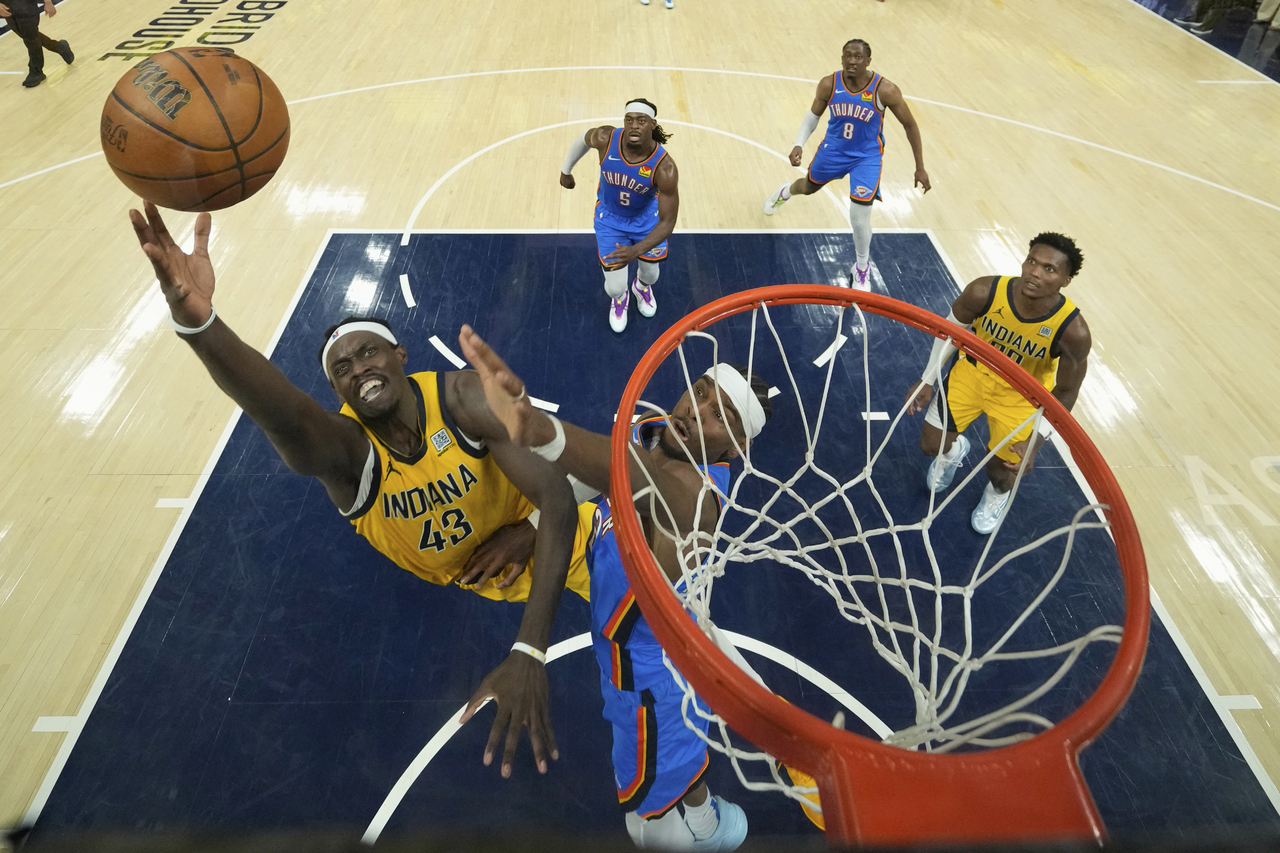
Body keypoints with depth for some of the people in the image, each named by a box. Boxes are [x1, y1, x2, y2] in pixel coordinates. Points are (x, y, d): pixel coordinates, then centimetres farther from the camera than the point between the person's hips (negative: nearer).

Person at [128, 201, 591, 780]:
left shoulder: (463, 395, -29)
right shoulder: (345, 449, -28)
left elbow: (555, 498, -38)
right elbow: (288, 419, -54)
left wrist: (529, 653, -47)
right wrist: (196, 323, -77)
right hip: (451, 577, 2)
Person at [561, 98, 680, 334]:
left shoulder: (664, 168, -36)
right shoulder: (605, 138, -31)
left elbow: (667, 221, -30)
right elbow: (583, 139, -5)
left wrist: (636, 251, -44)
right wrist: (566, 170, 11)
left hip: (647, 219, 0)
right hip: (610, 219, 0)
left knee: (650, 273, 19)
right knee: (614, 287, 0)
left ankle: (643, 286, 61)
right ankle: (619, 299, 42)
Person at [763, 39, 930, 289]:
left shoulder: (885, 90, -25)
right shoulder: (829, 84, -18)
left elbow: (910, 125, -12)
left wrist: (920, 168, -10)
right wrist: (799, 144, -14)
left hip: (867, 157, -3)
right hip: (833, 148, 3)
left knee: (859, 216, -13)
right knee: (809, 186, 27)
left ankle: (862, 268, 15)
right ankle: (785, 192, 68)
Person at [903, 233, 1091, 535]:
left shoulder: (1073, 331, -31)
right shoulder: (984, 292, -29)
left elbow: (1065, 392, -14)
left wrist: (1036, 440, -21)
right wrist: (928, 380, -4)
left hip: (1022, 394, -1)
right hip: (974, 371, 2)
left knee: (1000, 473, 5)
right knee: (931, 445, 4)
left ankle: (998, 493, 46)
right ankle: (954, 449, 45)